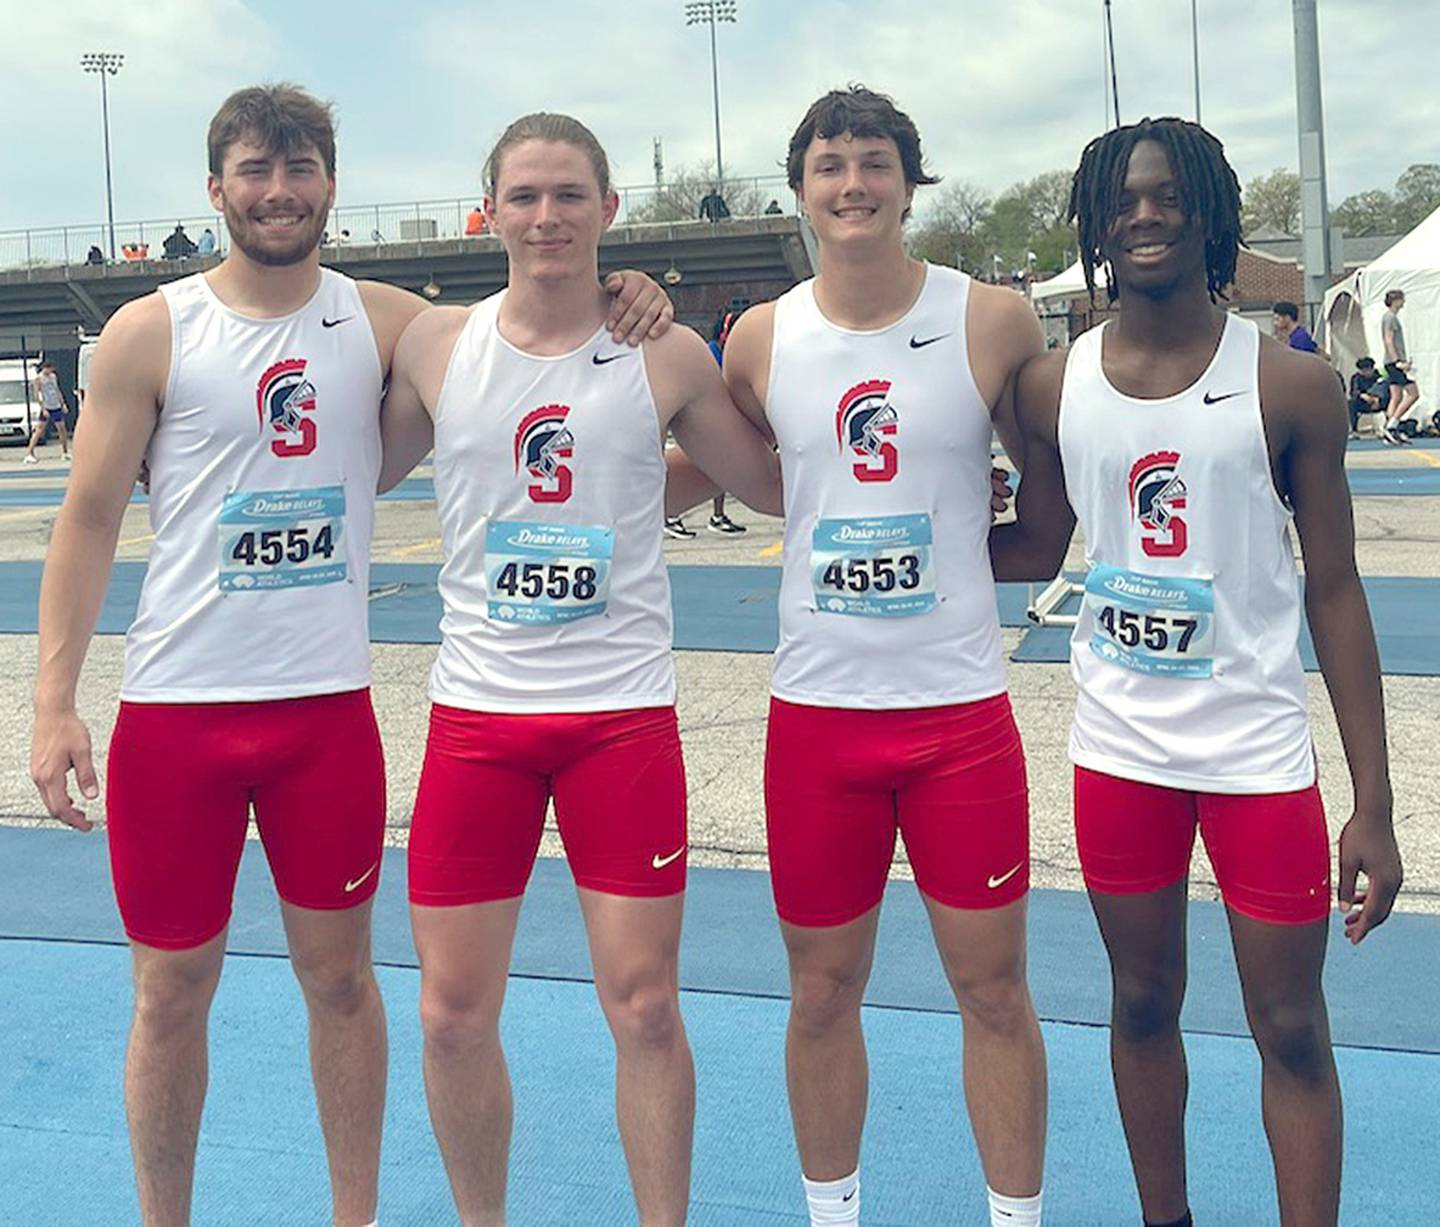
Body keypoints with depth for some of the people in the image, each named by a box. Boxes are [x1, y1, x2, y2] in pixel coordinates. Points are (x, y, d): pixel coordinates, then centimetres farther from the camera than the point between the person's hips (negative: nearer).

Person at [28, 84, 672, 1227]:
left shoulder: (385, 322, 3)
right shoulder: (151, 332, -1)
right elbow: (91, 515, 0)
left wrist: (617, 308, -16)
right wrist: (54, 703, -7)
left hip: (329, 708, 1)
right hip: (176, 708, -1)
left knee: (340, 974, 12)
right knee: (173, 988, 10)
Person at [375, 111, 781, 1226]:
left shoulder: (667, 357, 0)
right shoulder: (435, 347, 3)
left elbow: (781, 485, 10)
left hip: (625, 711, -1)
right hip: (476, 711, 2)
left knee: (644, 1006, 3)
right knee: (454, 1013, 6)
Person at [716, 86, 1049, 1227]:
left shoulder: (993, 321, -3)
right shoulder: (761, 339, 2)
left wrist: (981, 551, 0)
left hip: (962, 708, -1)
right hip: (816, 708, 2)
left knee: (992, 985, 7)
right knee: (823, 991, 12)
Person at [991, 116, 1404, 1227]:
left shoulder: (1291, 384, -7)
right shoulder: (1054, 388, 0)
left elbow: (1335, 589, -5)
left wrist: (1375, 803, -7)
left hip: (1258, 752, -2)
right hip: (1119, 749, 3)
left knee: (1293, 1031, 6)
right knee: (1143, 1006, 16)